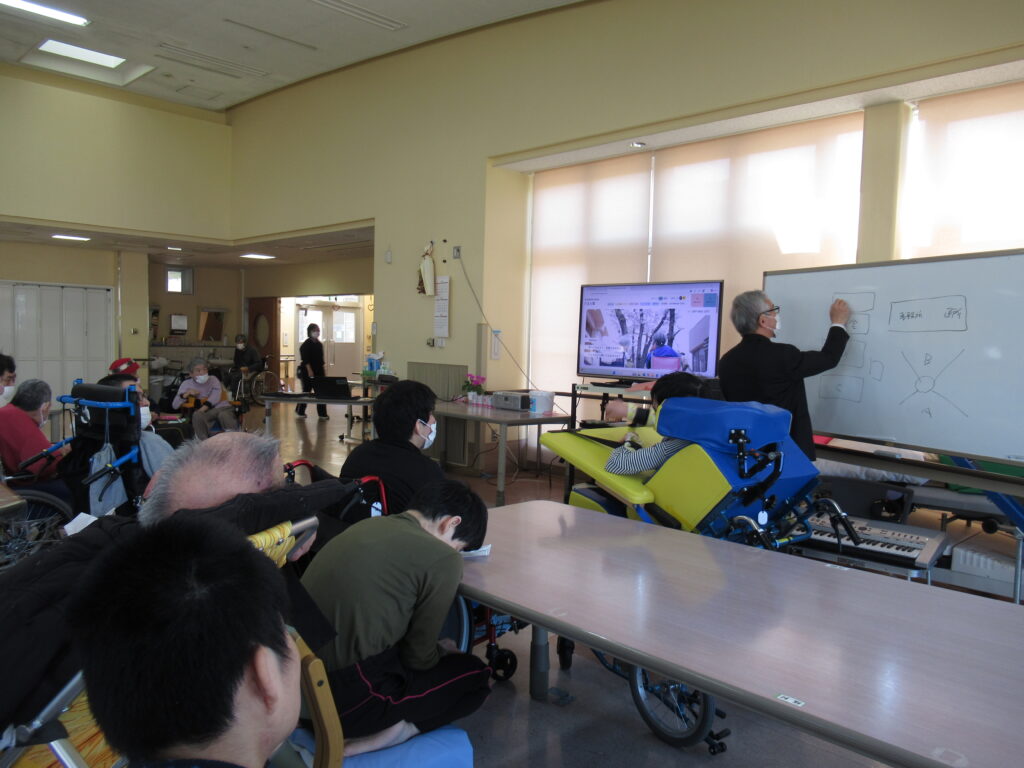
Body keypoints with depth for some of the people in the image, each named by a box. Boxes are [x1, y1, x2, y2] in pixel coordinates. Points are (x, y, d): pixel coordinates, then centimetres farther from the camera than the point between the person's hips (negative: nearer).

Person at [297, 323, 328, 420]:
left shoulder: (319, 344, 13)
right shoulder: (306, 344, -9)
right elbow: (305, 359, -16)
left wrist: (321, 368, 14)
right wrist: (309, 370, -22)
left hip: (319, 371, 6)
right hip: (308, 372, -6)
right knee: (306, 391, 2)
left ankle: (322, 414, 4)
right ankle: (299, 412, 18)